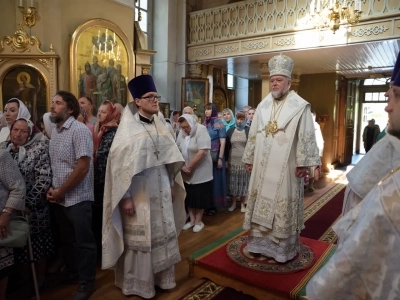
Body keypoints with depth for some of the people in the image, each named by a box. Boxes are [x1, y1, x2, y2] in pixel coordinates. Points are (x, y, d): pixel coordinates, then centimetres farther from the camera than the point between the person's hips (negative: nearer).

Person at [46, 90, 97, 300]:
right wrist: (52, 189, 1)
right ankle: (71, 273, 39)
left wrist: (61, 191, -13)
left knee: (83, 242, 6)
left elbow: (83, 167, -20)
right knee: (67, 240, 21)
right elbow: (54, 165, 16)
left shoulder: (80, 130, -15)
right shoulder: (55, 131, 10)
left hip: (77, 199, -7)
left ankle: (86, 283, 22)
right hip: (59, 199, 7)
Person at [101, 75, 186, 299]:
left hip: (161, 192, 6)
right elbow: (121, 165, -13)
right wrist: (126, 197, -16)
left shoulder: (160, 126, 7)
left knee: (163, 235, 16)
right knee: (139, 238, 7)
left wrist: (172, 185, 10)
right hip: (139, 194, -6)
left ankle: (162, 277, 35)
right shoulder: (128, 129, -10)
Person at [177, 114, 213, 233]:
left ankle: (199, 221, 20)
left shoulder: (201, 130, -16)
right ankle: (192, 219, 27)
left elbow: (202, 152, -24)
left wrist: (189, 167, -20)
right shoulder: (182, 133, 3)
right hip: (186, 172, 6)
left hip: (200, 171, -5)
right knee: (189, 196, 12)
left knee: (200, 196, 5)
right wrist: (182, 166, -10)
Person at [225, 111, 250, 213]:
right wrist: (226, 160, 5)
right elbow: (227, 147, 9)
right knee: (233, 183, 9)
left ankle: (242, 204, 19)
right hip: (233, 161, 3)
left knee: (243, 183, 6)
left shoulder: (249, 131, -2)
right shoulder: (230, 131, 7)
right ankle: (233, 203, 22)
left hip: (245, 161, -2)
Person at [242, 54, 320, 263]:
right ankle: (261, 242, 26)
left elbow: (306, 136, -9)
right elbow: (253, 134, 12)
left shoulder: (300, 106, -6)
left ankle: (284, 248, 18)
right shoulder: (263, 106, 10)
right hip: (263, 166, 5)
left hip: (286, 167, -5)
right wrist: (249, 158, 11)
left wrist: (303, 163, -14)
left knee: (284, 206, 3)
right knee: (261, 203, 12)